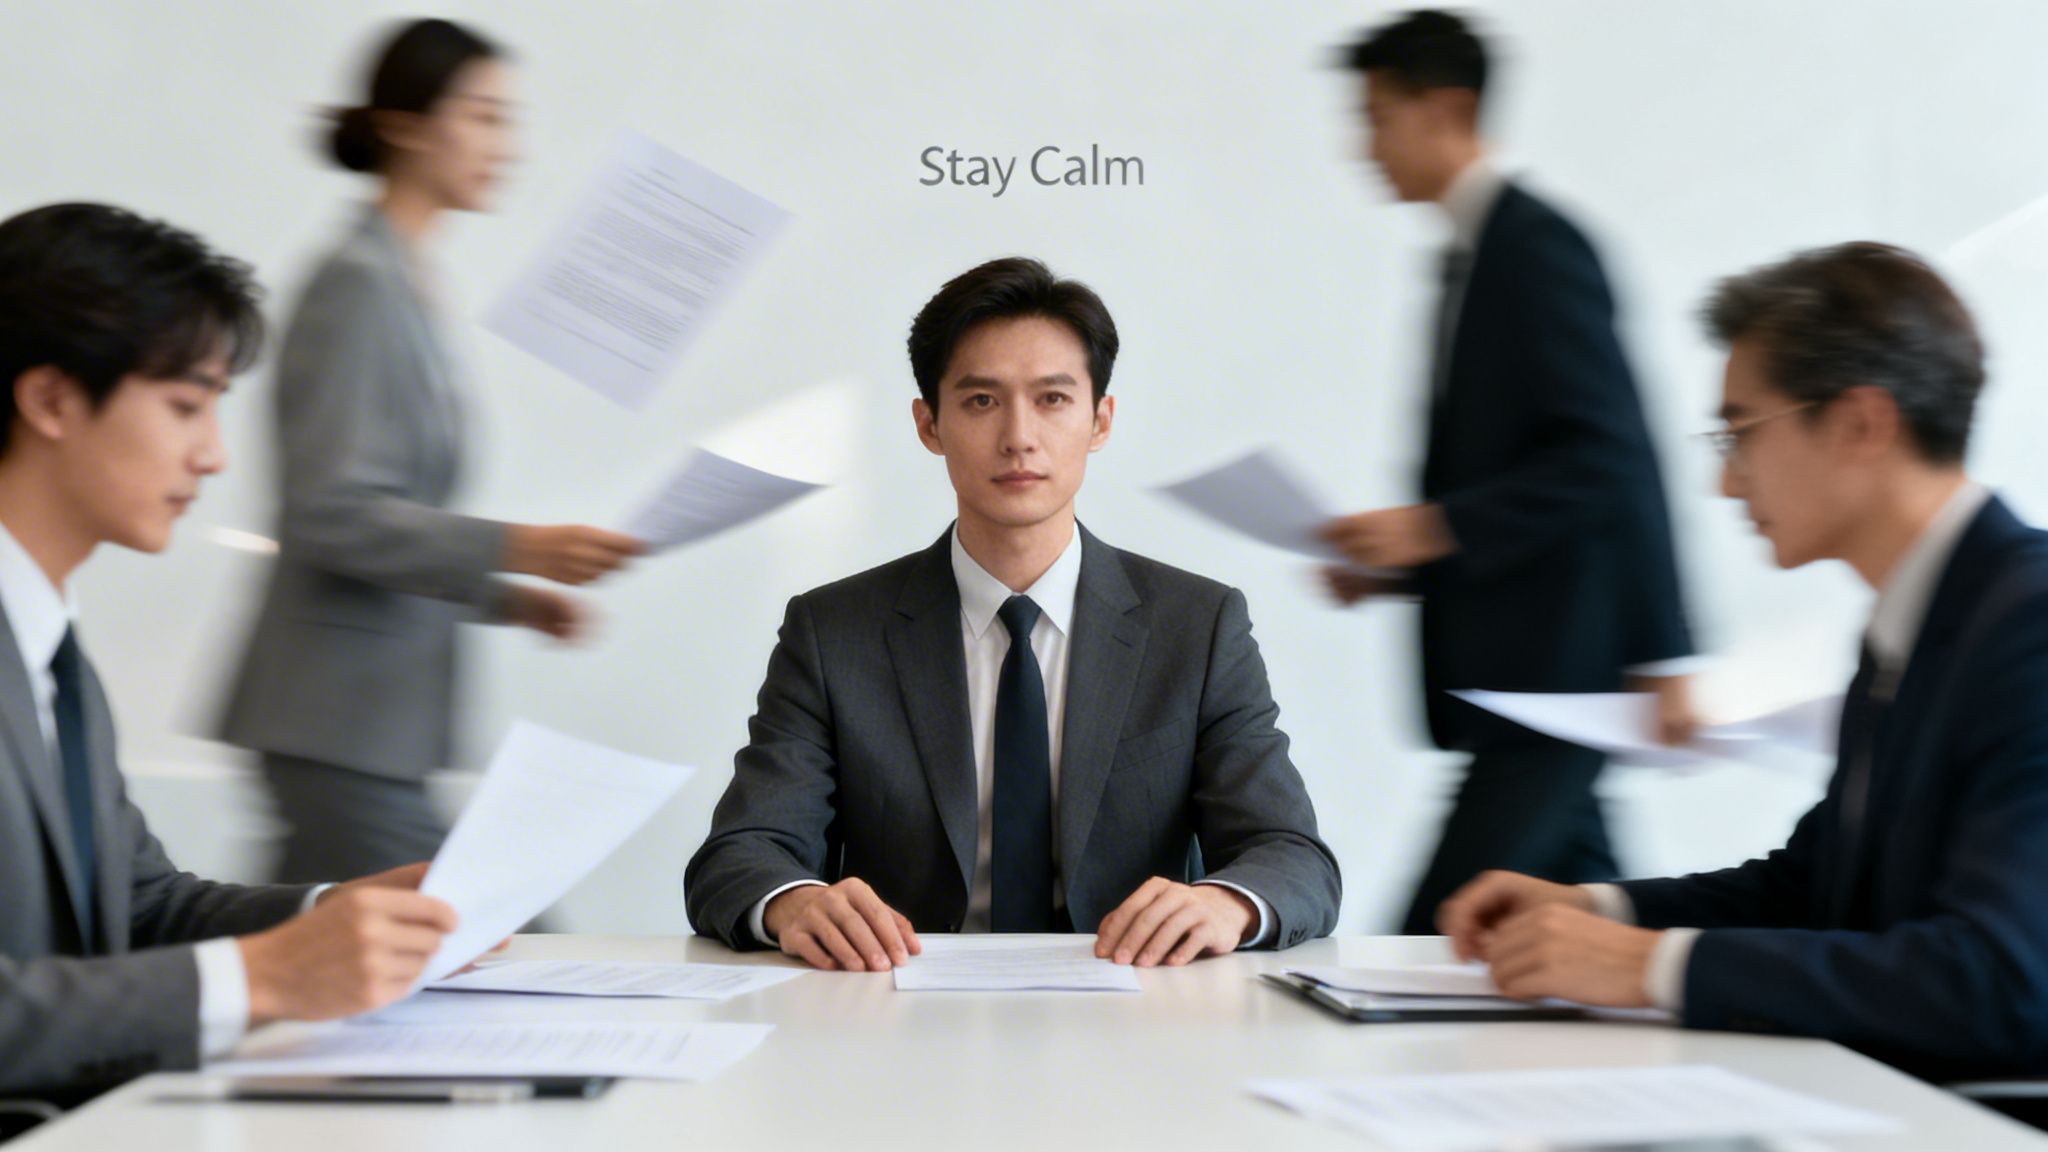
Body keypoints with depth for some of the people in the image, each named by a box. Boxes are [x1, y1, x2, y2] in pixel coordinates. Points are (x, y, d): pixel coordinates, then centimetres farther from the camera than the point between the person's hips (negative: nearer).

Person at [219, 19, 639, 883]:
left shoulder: (406, 287, 17)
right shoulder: (359, 284, -12)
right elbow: (334, 515, -19)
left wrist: (504, 598, 15)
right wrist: (512, 549, -23)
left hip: (374, 722, 10)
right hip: (346, 723, -10)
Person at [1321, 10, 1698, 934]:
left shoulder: (1537, 244, -11)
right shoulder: (1471, 254, 17)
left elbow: (1607, 458, -19)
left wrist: (1435, 528, -20)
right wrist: (1393, 565, 10)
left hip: (1557, 675, -10)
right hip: (1507, 676, 10)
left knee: (1443, 935, -10)